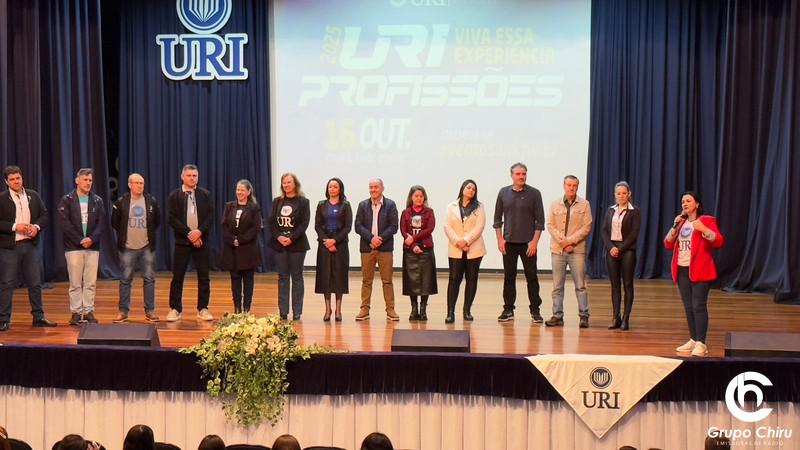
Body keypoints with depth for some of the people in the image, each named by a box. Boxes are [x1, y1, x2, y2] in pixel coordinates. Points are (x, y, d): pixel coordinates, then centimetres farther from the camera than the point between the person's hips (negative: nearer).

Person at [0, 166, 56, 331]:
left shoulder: (33, 196, 7)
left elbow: (43, 214, 12)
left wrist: (36, 227, -6)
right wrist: (15, 226, -19)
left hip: (30, 244, 4)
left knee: (35, 282, 9)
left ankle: (39, 317, 18)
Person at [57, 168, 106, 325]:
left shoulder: (97, 201, 11)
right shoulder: (67, 200, 3)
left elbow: (101, 223, 5)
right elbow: (63, 223, -6)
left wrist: (92, 238, -12)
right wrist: (80, 240, -12)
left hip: (93, 247, 2)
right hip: (73, 247, -2)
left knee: (91, 282, 2)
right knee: (75, 282, -1)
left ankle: (88, 311, 9)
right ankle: (76, 312, 5)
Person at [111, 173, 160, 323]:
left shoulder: (152, 201, 4)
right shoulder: (120, 202, -1)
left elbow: (157, 221, 16)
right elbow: (115, 222, 9)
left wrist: (149, 234, 10)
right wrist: (123, 236, 8)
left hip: (147, 247, 1)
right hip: (128, 248, -1)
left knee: (149, 279, 3)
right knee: (125, 280, 3)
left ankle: (150, 311, 10)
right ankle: (123, 311, 10)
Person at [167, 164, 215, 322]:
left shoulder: (205, 195, 8)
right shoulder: (174, 196, 3)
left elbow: (211, 217, 1)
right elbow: (172, 219, -5)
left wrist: (199, 231, -14)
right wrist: (189, 234, -13)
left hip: (202, 241, 1)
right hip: (182, 241, -1)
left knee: (204, 277, 3)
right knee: (177, 277, 2)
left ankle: (203, 309, 11)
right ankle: (175, 309, 10)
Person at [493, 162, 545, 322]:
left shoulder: (534, 194, -1)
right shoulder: (504, 193, 6)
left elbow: (540, 221, -1)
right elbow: (498, 218, 9)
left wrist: (534, 241, -9)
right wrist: (500, 239, 1)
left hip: (528, 243, -2)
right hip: (508, 243, 2)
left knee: (532, 277, 2)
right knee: (509, 277, 6)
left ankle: (535, 310, 9)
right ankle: (508, 310, 13)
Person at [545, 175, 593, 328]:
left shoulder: (584, 205, 4)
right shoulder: (555, 204, 9)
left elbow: (587, 227, -3)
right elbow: (550, 225, 2)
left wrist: (570, 240, -12)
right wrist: (562, 241, -11)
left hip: (577, 249, -2)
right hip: (557, 249, 2)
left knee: (580, 285, 0)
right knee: (557, 286, 4)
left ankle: (583, 316, 5)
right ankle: (557, 316, 9)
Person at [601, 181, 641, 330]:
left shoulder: (634, 211, 0)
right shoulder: (610, 211, 12)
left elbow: (634, 233, -8)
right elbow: (604, 231, 7)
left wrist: (620, 249, -13)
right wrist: (611, 247, -8)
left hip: (627, 250, -4)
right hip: (611, 250, 4)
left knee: (627, 285, -1)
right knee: (614, 285, 5)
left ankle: (626, 318, 1)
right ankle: (616, 318, 8)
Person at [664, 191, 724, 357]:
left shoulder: (707, 221, -2)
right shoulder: (681, 222, 16)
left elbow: (718, 242, -13)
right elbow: (668, 244, 10)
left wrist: (703, 229, -26)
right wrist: (675, 227, -3)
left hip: (699, 270, -6)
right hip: (682, 270, 6)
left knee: (699, 306, -10)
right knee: (688, 307, 9)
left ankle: (701, 343, -8)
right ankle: (693, 340, 17)